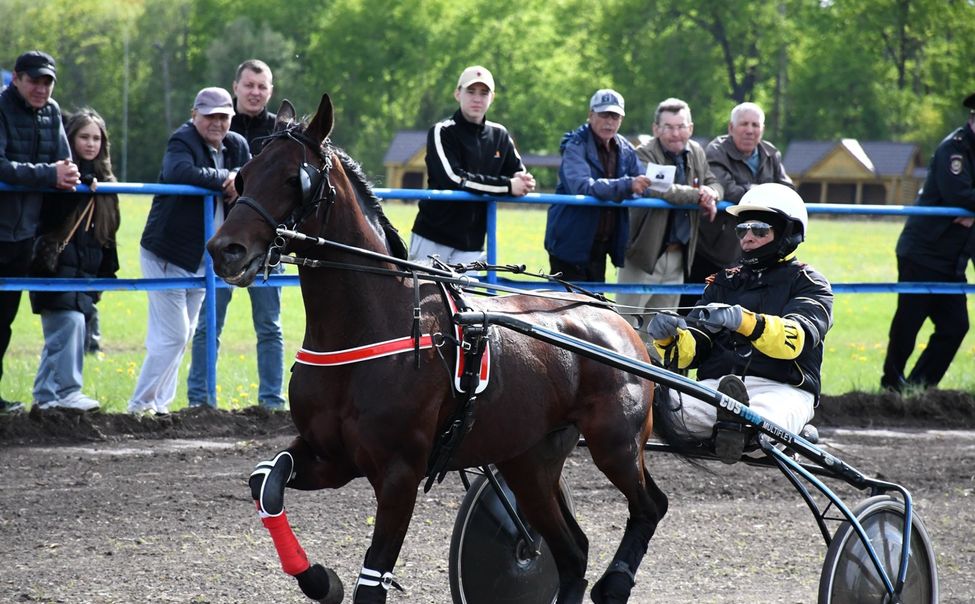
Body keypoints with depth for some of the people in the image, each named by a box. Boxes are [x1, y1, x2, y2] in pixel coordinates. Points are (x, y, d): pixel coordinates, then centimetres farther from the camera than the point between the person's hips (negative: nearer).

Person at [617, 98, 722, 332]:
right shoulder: (644, 154, -11)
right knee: (627, 322, -7)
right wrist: (698, 194, -20)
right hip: (645, 253, -7)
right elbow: (658, 188, -27)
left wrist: (711, 194, -11)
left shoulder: (696, 153, 11)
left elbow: (714, 184, 14)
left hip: (678, 255, 7)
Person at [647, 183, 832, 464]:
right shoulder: (724, 282, 28)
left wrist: (743, 321, -29)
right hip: (716, 385, 3)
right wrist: (670, 338, -7)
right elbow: (691, 351, 17)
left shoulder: (807, 283, 12)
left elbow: (798, 338, -11)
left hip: (781, 389, -3)